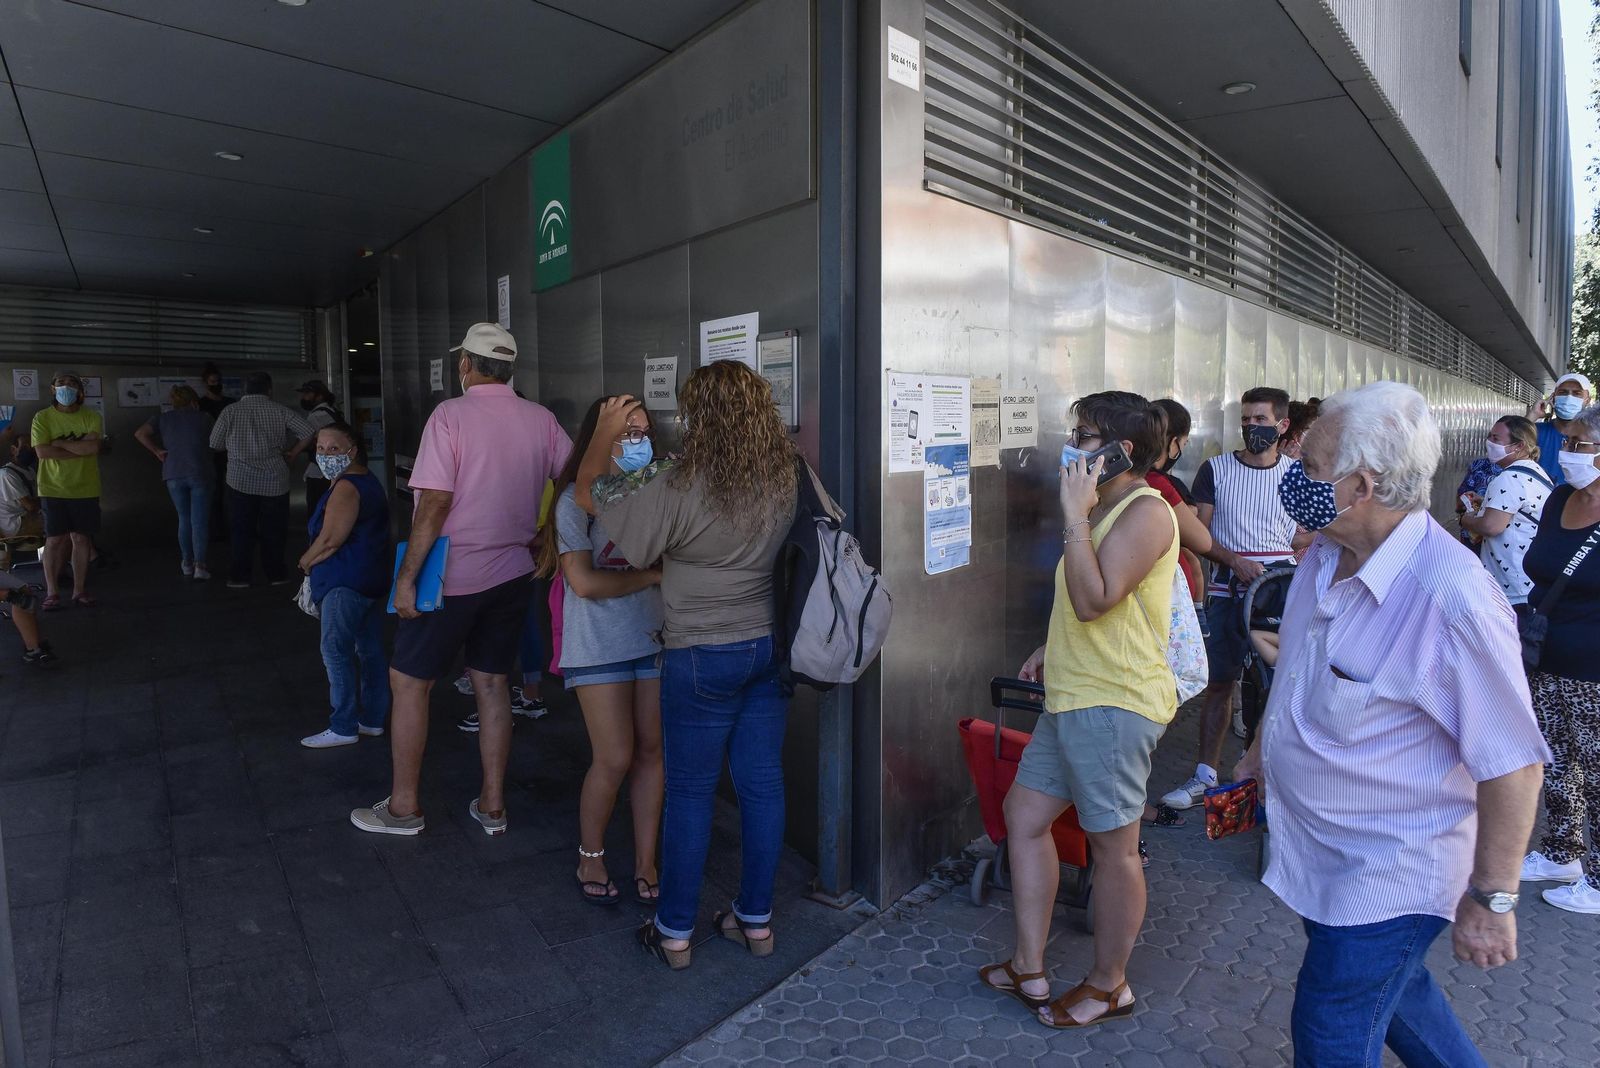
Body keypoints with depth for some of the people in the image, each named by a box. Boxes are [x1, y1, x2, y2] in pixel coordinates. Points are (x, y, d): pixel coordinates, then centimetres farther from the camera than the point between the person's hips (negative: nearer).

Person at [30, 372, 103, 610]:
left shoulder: (92, 417, 1)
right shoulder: (42, 418, 0)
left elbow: (93, 447, -14)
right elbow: (42, 451, -12)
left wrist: (60, 443, -11)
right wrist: (79, 450, -13)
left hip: (85, 489, 0)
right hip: (53, 489, 0)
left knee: (81, 538, 4)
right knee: (55, 539, 0)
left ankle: (79, 589, 13)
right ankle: (52, 592, 8)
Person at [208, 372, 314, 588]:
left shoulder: (230, 411, -1)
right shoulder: (279, 411, -2)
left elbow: (215, 443, 5)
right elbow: (309, 432, -7)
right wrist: (293, 453, 5)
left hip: (240, 480, 0)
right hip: (274, 480, 0)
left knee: (242, 530, 7)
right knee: (273, 530, 9)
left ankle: (239, 576, 8)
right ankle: (276, 574, 13)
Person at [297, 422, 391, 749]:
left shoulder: (346, 488, -17)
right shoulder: (367, 480, 15)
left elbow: (329, 540, -19)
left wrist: (305, 562, -1)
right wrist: (315, 559, 13)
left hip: (346, 583, -10)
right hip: (372, 579, 10)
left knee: (336, 652, -4)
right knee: (370, 649, 12)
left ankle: (343, 728, 1)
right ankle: (373, 719, 21)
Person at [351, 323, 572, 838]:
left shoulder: (452, 414, -13)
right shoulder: (541, 419, 1)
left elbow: (435, 503, -18)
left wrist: (407, 575, -11)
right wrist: (542, 540, 15)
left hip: (453, 577, -5)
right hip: (513, 573, 5)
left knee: (408, 683, 11)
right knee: (492, 682, 15)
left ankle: (403, 806, 22)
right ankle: (492, 804, 23)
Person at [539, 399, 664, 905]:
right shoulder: (578, 499, -7)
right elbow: (585, 581, -13)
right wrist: (652, 575, -8)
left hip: (654, 637, 4)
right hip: (600, 646, -4)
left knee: (651, 752, 7)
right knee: (615, 759, -1)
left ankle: (645, 861, 23)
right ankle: (590, 858, 24)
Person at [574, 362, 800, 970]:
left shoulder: (677, 488, -20)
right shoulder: (787, 479, -2)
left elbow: (588, 495, -5)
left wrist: (605, 434, 10)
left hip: (702, 657, -5)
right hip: (770, 647, 5)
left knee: (689, 792, 9)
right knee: (762, 784, 14)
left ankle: (673, 932, 25)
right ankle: (755, 920, 30)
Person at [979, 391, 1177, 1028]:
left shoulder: (1145, 512, -15)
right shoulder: (1105, 510, 17)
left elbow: (1094, 599, -26)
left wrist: (1074, 514, -23)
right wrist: (1055, 647, 17)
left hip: (1115, 705, -10)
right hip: (1072, 697, 11)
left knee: (1112, 845, 5)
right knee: (1024, 815, 12)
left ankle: (1109, 986, 25)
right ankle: (1029, 969, 24)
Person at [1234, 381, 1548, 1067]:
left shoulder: (1453, 600, -30)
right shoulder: (1326, 555, -4)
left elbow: (1513, 766, -24)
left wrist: (1492, 899, -17)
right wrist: (1265, 748, 22)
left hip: (1391, 873, -7)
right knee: (1393, 989, 27)